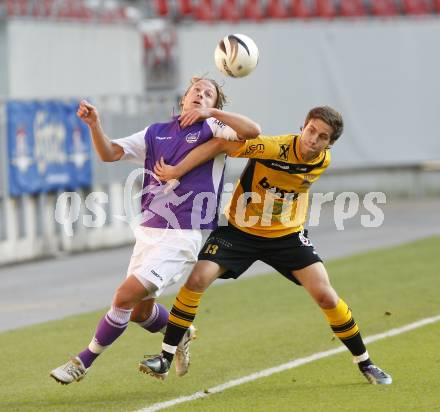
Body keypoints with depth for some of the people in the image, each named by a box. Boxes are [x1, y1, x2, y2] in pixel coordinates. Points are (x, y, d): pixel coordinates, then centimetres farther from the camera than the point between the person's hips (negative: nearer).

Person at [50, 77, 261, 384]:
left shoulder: (211, 131, 0)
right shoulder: (155, 134, 14)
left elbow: (253, 131, -17)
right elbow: (109, 153, 7)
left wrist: (212, 112, -22)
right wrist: (94, 124, -10)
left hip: (181, 237, -6)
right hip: (148, 231, 6)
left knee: (126, 296, -15)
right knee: (140, 310, 15)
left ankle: (83, 362, -2)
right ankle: (182, 335, 45)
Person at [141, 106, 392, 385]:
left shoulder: (323, 162, -9)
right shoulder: (274, 148, -27)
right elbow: (219, 145, -23)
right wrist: (176, 171, -26)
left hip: (288, 236, 3)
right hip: (240, 231, -3)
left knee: (326, 296, -8)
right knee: (197, 279, -19)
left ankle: (365, 363, 11)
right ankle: (165, 358, -7)